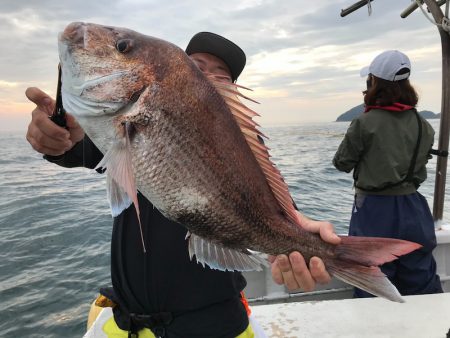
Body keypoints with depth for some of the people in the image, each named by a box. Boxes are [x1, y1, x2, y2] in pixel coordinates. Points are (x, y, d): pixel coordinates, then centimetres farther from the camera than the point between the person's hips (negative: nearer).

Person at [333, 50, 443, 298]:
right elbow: (420, 170, 9)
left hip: (374, 211, -4)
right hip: (413, 210, 5)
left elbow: (342, 164, -5)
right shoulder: (424, 127, 0)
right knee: (422, 285, 19)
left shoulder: (365, 123, -15)